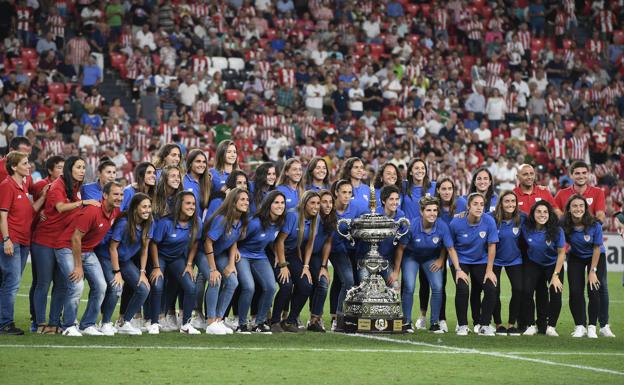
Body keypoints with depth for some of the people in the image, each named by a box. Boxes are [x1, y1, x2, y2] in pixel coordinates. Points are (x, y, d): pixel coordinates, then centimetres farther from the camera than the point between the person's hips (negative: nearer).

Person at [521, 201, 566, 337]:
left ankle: (551, 327, 1)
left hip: (553, 265, -1)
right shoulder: (526, 228, -19)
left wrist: (556, 275, -14)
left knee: (556, 293, -16)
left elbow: (561, 253, -13)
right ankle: (531, 326, -4)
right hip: (533, 264, 1)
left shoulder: (557, 230, -22)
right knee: (526, 291, -18)